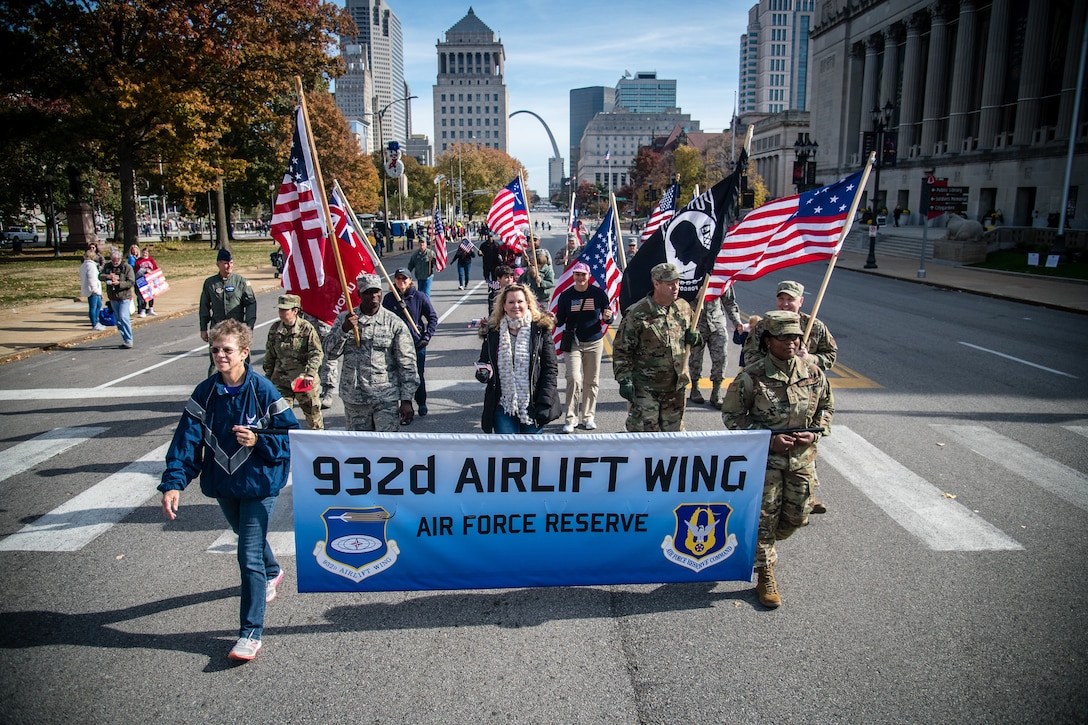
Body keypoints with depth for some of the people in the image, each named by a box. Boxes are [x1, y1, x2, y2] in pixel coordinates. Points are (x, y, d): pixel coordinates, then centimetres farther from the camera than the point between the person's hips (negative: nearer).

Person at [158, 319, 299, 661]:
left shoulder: (263, 391, -15)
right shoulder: (205, 393, -5)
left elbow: (291, 436, -10)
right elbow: (186, 441, -10)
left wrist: (258, 441, -26)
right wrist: (173, 483, -20)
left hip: (258, 484, -5)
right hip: (222, 484, 5)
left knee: (249, 556, -9)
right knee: (249, 537, 28)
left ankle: (251, 633, 0)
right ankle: (272, 572, 60)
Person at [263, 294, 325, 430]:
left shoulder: (307, 328, -11)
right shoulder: (274, 329, 3)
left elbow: (317, 354, -13)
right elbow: (270, 355, 13)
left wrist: (310, 373, -24)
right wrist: (268, 375, 14)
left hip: (303, 379, -3)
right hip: (281, 379, 3)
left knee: (312, 410, 11)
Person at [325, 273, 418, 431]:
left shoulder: (395, 323, -4)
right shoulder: (344, 319, 5)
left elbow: (407, 364, -4)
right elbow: (329, 353, 0)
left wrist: (406, 400, -9)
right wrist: (344, 329, -16)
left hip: (387, 398, -3)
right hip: (353, 398, 3)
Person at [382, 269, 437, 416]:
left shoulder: (419, 297, -3)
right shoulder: (388, 298, 1)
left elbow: (433, 318, 1)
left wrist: (427, 336, -6)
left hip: (418, 344, -1)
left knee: (418, 376, 10)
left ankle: (422, 404, 31)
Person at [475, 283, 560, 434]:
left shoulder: (541, 330, -2)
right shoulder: (493, 331, 4)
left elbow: (551, 369, -4)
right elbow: (483, 361, 16)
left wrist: (544, 403, -11)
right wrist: (483, 372, -9)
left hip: (532, 405, -1)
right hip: (503, 407, 2)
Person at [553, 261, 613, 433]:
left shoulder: (598, 293, -1)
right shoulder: (566, 295, 1)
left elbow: (608, 318, 5)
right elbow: (560, 320, 6)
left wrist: (607, 317, -17)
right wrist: (554, 320, -15)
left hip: (594, 343, 1)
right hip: (573, 343, -1)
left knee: (591, 381, 8)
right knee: (574, 378, -13)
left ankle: (588, 417, 21)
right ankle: (571, 418, -3)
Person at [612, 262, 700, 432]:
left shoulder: (684, 308, 4)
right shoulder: (637, 314, -15)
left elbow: (692, 332, 22)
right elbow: (621, 350, -11)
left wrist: (694, 338, -3)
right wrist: (624, 380, -16)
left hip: (676, 386, 6)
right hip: (644, 388, -5)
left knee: (675, 430, 16)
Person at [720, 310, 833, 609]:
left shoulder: (813, 373, -3)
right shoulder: (751, 377, -15)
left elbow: (826, 407, 13)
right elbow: (732, 415, -7)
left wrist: (815, 433, -6)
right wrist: (768, 438, -17)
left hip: (802, 458, 4)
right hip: (764, 458, -4)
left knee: (797, 516, 13)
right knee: (764, 516, -1)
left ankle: (760, 545, 43)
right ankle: (765, 575, 17)